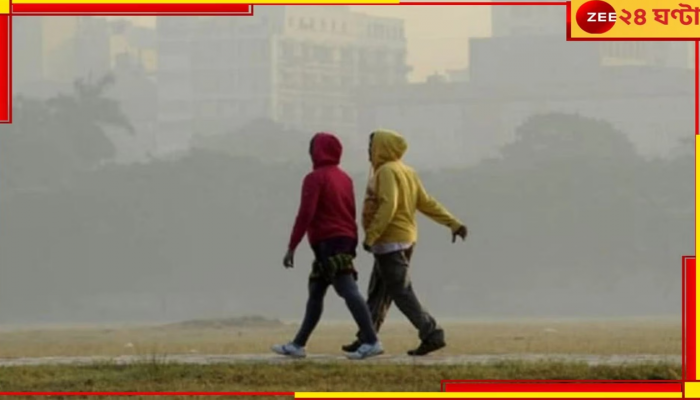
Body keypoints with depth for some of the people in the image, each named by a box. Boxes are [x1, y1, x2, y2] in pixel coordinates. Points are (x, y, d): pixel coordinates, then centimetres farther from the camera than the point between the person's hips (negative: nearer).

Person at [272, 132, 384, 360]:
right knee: (315, 292, 14)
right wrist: (351, 243, 19)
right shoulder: (344, 178, 14)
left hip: (327, 243, -9)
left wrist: (292, 247, -14)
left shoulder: (315, 178, -9)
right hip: (346, 240, 9)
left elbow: (305, 214, -16)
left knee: (349, 291, -13)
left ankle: (371, 341, -19)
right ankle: (298, 345, 18)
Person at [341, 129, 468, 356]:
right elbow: (426, 203, 11)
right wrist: (453, 224, 10)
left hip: (389, 242, -10)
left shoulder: (386, 172, -14)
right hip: (406, 239, 10)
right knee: (378, 292, 15)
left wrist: (370, 236, -24)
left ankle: (431, 335, -14)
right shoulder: (407, 172, 14)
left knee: (401, 291, -9)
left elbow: (387, 206, -25)